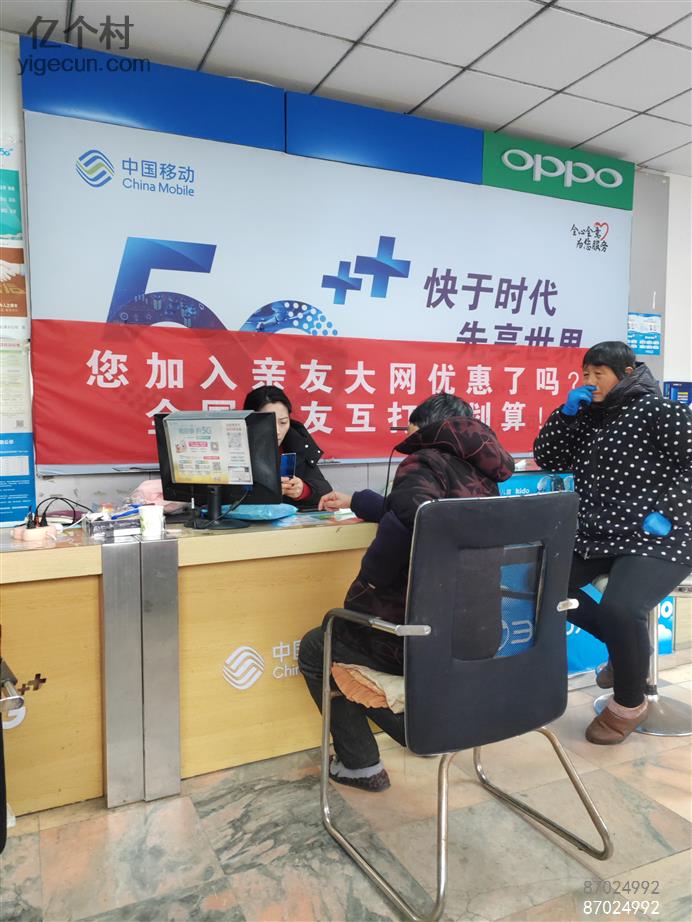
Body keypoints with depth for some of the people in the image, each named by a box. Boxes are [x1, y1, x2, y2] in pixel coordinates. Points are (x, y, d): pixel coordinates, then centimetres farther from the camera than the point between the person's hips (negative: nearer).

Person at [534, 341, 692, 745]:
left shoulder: (659, 410, -7)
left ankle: (630, 704, 0)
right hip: (597, 535, 8)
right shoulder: (589, 416, 12)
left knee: (618, 610, -30)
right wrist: (566, 412, 1)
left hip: (656, 540, -8)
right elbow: (546, 459, 12)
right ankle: (628, 644, 24)